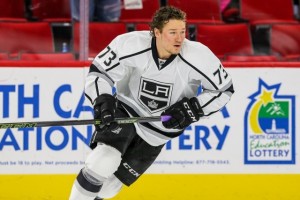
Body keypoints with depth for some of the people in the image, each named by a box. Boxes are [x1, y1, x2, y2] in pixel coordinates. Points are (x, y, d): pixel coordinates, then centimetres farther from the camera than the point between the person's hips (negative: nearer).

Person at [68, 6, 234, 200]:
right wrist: (103, 101, -28)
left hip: (159, 128, 1)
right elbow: (100, 71, -11)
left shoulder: (198, 57, -23)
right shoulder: (130, 44, -24)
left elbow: (223, 89, -9)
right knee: (103, 163, -27)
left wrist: (192, 109, -21)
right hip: (126, 112, -1)